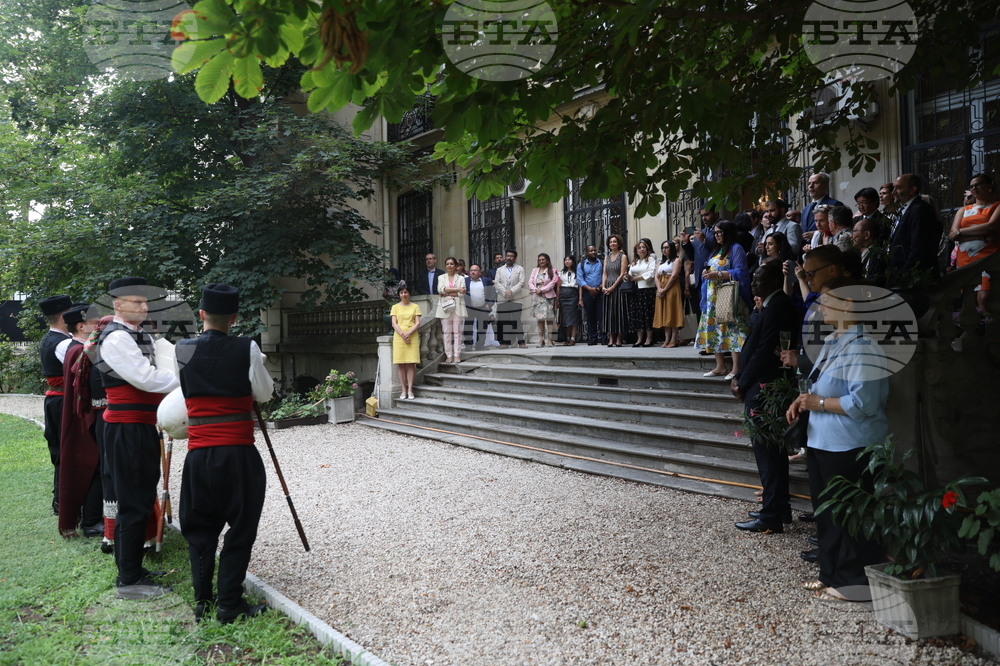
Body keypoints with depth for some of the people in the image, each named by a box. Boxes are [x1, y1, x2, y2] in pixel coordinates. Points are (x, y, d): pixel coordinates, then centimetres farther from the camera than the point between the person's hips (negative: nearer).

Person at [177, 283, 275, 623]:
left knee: (200, 528, 14)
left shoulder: (182, 350, 1)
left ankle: (202, 601, 20)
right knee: (240, 528, 7)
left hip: (198, 453, 3)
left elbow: (184, 392, 10)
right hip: (238, 452, -3)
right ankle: (230, 604, 8)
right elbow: (264, 394, 2)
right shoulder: (247, 349, -6)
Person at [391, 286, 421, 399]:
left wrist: (408, 333, -13)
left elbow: (417, 323, 2)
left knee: (411, 363, -4)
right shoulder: (395, 307, 10)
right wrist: (402, 334, -13)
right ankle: (404, 390, 1)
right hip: (399, 337, 0)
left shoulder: (415, 307, 10)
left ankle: (410, 390, -2)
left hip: (412, 337, 0)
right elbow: (394, 324, 2)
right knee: (401, 364, -2)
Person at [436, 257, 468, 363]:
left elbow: (462, 293, -2)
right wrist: (456, 289, -10)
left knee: (457, 332, -4)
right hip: (445, 307, 1)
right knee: (446, 332, -2)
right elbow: (441, 289, -4)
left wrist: (447, 293, -5)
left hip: (458, 307, -1)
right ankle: (449, 356, 1)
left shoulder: (461, 278, 12)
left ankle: (457, 355, -3)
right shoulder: (441, 277, 15)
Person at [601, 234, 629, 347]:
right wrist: (604, 287, -4)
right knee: (609, 312, 2)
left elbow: (622, 274, -8)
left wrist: (612, 287, -13)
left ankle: (618, 339, 0)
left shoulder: (623, 257, 0)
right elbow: (604, 274, 11)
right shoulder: (607, 257, 15)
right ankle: (611, 338, 5)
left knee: (618, 311, -4)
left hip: (618, 287, -5)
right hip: (607, 288, 5)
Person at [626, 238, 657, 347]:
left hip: (648, 290, -5)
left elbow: (650, 274, -9)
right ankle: (639, 338, 7)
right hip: (636, 291, 5)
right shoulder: (634, 262, 19)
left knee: (647, 313, -5)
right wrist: (628, 276, -8)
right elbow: (630, 277, 15)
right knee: (636, 313, 2)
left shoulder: (651, 259, 3)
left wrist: (635, 278, -6)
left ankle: (649, 338, 0)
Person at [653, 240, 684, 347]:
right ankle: (667, 339, 5)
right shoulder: (661, 262, 21)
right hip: (661, 291, 7)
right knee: (664, 314, 3)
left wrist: (665, 289, -16)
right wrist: (659, 289, -7)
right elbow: (657, 276, 11)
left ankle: (674, 339, -7)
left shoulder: (676, 260, 0)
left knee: (672, 313, -7)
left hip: (672, 289, -7)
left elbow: (674, 275, -11)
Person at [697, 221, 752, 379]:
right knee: (715, 329, 6)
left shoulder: (736, 249, -4)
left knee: (733, 330, -13)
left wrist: (718, 274, -19)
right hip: (713, 298, 9)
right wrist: (707, 274, 5)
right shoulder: (716, 251, 21)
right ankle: (720, 366, 12)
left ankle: (736, 368, -14)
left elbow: (740, 273, -14)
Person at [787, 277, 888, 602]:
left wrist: (818, 403, -16)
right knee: (826, 512, 17)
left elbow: (863, 403, -26)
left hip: (851, 448, -10)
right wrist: (804, 400, 6)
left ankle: (856, 582, 13)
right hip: (822, 442, 10)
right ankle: (833, 574, 30)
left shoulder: (862, 347, -20)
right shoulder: (832, 343, 12)